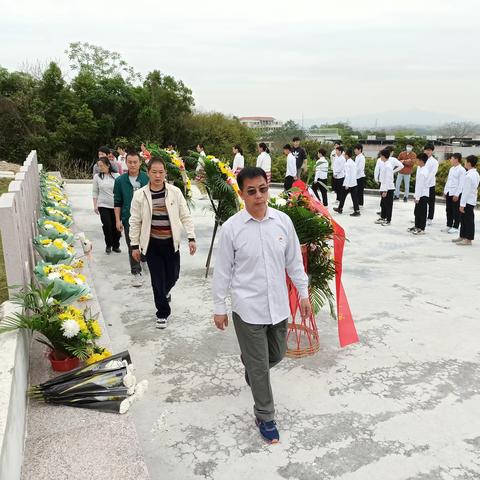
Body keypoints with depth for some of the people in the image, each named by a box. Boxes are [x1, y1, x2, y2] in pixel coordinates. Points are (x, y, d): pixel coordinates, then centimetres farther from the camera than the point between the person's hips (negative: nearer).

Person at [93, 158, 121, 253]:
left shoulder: (116, 176, -2)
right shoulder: (97, 176, 2)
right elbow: (95, 192, 7)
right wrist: (95, 205, 2)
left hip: (115, 205, 0)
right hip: (103, 205, 0)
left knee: (116, 226, 4)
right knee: (107, 225, -5)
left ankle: (116, 246, 21)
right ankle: (108, 245, 15)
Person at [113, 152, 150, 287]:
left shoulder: (147, 178, -1)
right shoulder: (120, 180, 1)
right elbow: (117, 202, 6)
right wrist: (118, 220, 0)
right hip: (129, 219, 1)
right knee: (132, 246, 6)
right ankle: (136, 273, 16)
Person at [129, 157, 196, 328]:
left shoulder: (175, 192, -4)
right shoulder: (140, 195, -5)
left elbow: (185, 216, 1)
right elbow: (135, 222, 1)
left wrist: (191, 238, -5)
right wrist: (135, 245, 2)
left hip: (171, 242, 1)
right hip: (151, 244, -1)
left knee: (172, 276, 11)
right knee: (157, 280, 3)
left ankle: (164, 292, 47)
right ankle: (162, 313, 20)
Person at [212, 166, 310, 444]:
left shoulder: (283, 221, -4)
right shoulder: (231, 228, -13)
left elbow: (294, 260, 6)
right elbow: (223, 270, -5)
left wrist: (304, 293, 9)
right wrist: (219, 307, 0)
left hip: (278, 305, 4)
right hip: (248, 309, -4)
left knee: (277, 354, 22)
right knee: (259, 367, 7)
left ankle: (251, 368, 56)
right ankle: (265, 417, 29)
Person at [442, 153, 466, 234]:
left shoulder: (461, 170, -12)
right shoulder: (451, 169, 12)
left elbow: (461, 183, -15)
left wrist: (457, 194, -18)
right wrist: (445, 191, 13)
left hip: (456, 193, -8)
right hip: (448, 192, 8)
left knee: (456, 211, 1)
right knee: (448, 210, 13)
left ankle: (455, 227, 9)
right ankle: (449, 226, 23)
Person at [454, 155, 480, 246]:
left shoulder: (469, 176, -20)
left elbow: (466, 191, -21)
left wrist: (462, 204, -17)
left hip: (467, 201, -9)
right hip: (472, 200, 9)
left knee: (468, 220, -1)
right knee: (463, 219, 17)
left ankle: (468, 239, 7)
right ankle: (462, 236, 27)